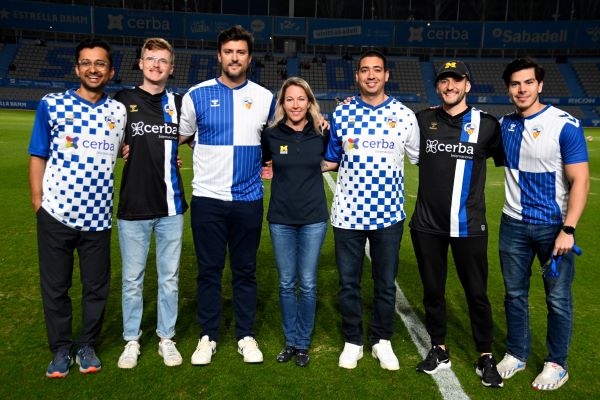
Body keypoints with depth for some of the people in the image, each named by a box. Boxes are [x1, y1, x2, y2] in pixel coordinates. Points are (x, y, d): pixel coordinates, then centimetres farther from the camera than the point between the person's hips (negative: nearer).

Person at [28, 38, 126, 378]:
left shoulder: (119, 111, 6)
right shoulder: (52, 104, 0)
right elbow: (38, 157, 2)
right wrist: (38, 203, -4)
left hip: (99, 218, 2)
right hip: (56, 215, -1)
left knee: (97, 287, 10)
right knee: (55, 287, 10)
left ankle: (87, 345, 30)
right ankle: (61, 349, 29)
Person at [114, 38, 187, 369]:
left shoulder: (179, 104, 6)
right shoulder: (123, 100, 3)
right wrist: (122, 149, -2)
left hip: (171, 206, 1)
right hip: (133, 205, -1)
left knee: (169, 278, 10)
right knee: (132, 279, 9)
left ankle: (166, 338, 27)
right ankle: (131, 340, 27)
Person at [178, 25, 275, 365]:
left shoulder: (265, 98, 5)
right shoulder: (197, 95, 0)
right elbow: (180, 136, 11)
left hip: (249, 199, 1)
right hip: (207, 198, -1)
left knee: (245, 271, 10)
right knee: (209, 270, 7)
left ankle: (246, 336, 24)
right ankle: (208, 336, 23)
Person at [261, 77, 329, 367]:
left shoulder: (321, 135, -3)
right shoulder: (271, 135, -2)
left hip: (313, 218, 0)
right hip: (281, 219, 1)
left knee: (307, 284, 6)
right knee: (286, 283, 9)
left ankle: (303, 344, 23)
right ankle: (290, 341, 26)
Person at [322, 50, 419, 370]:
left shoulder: (404, 115, 0)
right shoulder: (342, 113, 2)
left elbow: (420, 158, 11)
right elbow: (330, 160, 10)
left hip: (388, 214, 0)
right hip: (348, 213, 0)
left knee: (386, 283, 12)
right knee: (348, 283, 10)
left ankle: (382, 341, 33)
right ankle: (352, 342, 29)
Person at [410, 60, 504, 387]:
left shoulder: (487, 124, -1)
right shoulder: (422, 120, 4)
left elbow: (508, 161, 8)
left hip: (469, 226, -2)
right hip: (427, 225, 2)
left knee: (477, 293, 7)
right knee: (432, 290, 13)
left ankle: (486, 357, 26)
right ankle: (439, 350, 31)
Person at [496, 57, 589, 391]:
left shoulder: (565, 125, -12)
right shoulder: (505, 124, 3)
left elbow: (580, 180, -13)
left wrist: (568, 229, -19)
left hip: (553, 226, -4)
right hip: (514, 224, 4)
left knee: (558, 299, 7)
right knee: (515, 293, 14)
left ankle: (557, 363, 26)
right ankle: (517, 354, 31)